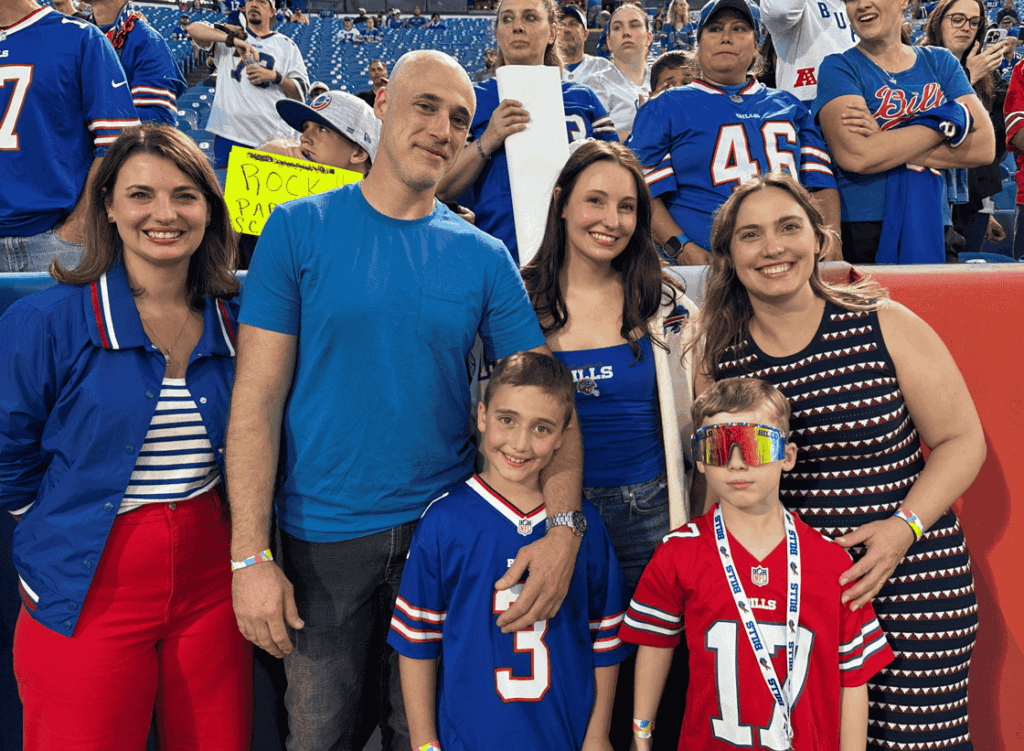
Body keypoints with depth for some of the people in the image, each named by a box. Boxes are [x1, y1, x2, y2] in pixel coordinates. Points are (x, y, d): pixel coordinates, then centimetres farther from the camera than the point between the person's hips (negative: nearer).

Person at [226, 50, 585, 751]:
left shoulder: (484, 256, 0)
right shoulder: (299, 229, -5)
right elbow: (257, 398, -8)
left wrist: (564, 527, -17)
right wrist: (250, 556, -13)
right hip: (322, 536, -1)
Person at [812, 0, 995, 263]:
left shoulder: (940, 61, 10)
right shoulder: (839, 67, 0)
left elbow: (985, 147, -3)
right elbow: (855, 156, -17)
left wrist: (886, 142, -12)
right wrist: (948, 121, -9)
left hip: (934, 227, 3)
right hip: (859, 232, -3)